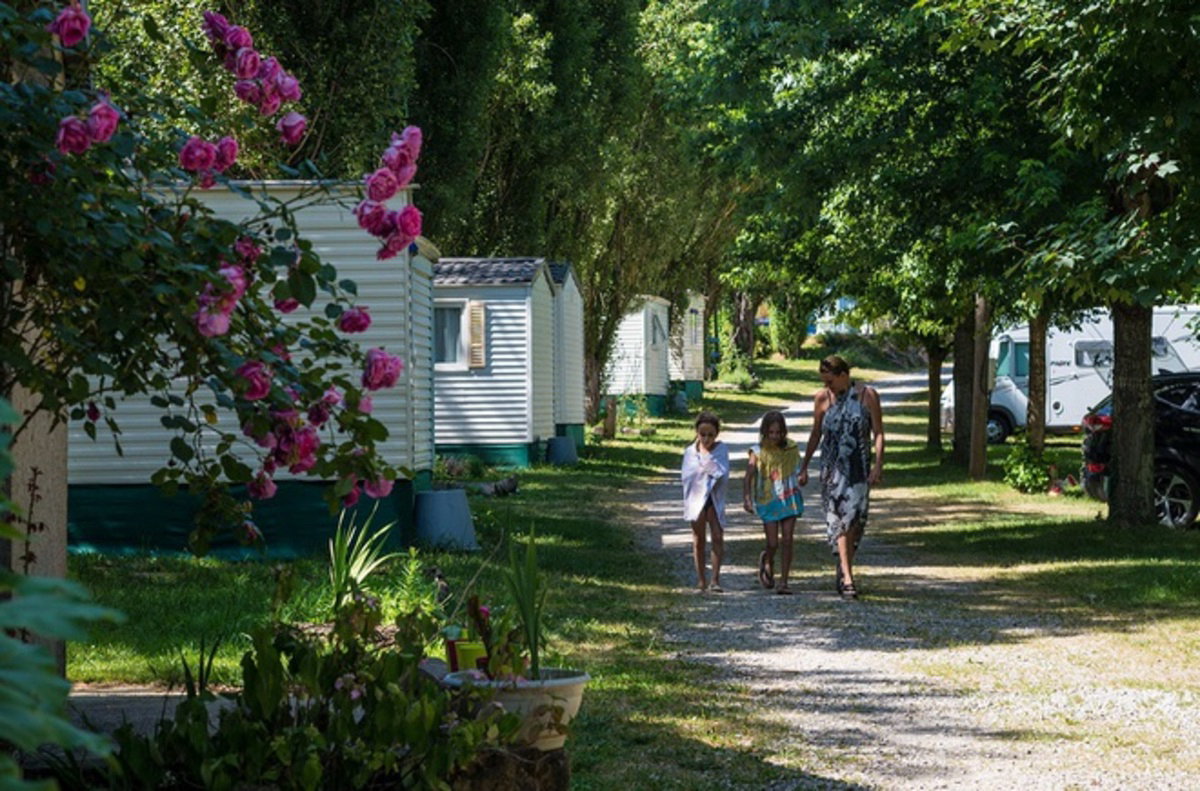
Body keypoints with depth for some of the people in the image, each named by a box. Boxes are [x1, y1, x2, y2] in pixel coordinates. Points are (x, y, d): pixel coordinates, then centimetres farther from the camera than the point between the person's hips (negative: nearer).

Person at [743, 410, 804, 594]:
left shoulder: (791, 448, 0)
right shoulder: (758, 452, -9)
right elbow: (748, 477, -14)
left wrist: (798, 496, 23)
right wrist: (746, 498, -28)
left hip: (789, 499, 2)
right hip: (768, 502, -2)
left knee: (788, 541, -2)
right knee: (773, 543, -3)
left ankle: (784, 582, 3)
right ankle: (767, 561, 33)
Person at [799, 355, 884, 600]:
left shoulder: (867, 396, -1)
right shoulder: (822, 398, 4)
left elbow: (878, 433, -1)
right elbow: (816, 434, 15)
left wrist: (878, 465, -11)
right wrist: (804, 467, 16)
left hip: (859, 468, 0)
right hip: (832, 467, 0)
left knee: (855, 519, -2)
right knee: (838, 519, -11)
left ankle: (843, 570, 17)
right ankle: (847, 578, -16)